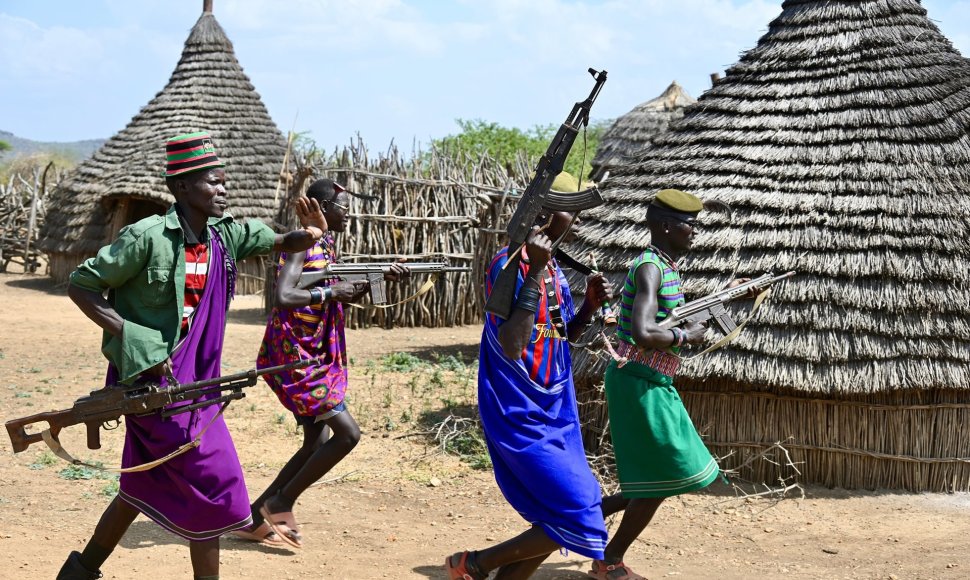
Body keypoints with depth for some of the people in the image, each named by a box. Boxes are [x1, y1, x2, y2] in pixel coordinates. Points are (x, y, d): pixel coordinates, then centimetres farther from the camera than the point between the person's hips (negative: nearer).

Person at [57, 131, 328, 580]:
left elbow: (281, 243, 6)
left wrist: (310, 235, -18)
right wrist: (132, 337, -19)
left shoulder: (227, 234, 1)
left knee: (149, 484, 20)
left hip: (192, 380, 8)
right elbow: (80, 285, -12)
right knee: (212, 484, -5)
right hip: (152, 378, -8)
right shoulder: (148, 237, -18)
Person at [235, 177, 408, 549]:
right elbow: (283, 297, -29)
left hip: (316, 357, 10)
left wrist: (381, 278, 8)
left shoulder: (325, 246, 13)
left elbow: (346, 293, 22)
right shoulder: (301, 244, -16)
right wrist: (331, 292, -22)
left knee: (317, 443, 12)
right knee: (348, 433, -12)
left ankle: (255, 516, 18)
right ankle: (281, 505, 0)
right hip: (295, 356, -10)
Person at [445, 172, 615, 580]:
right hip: (521, 415, -9)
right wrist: (534, 273, -29)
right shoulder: (509, 264, -18)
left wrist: (590, 304, 1)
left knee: (557, 521, 10)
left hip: (553, 410, 9)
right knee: (577, 520, -12)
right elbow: (510, 347, -28)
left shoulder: (551, 267, 9)